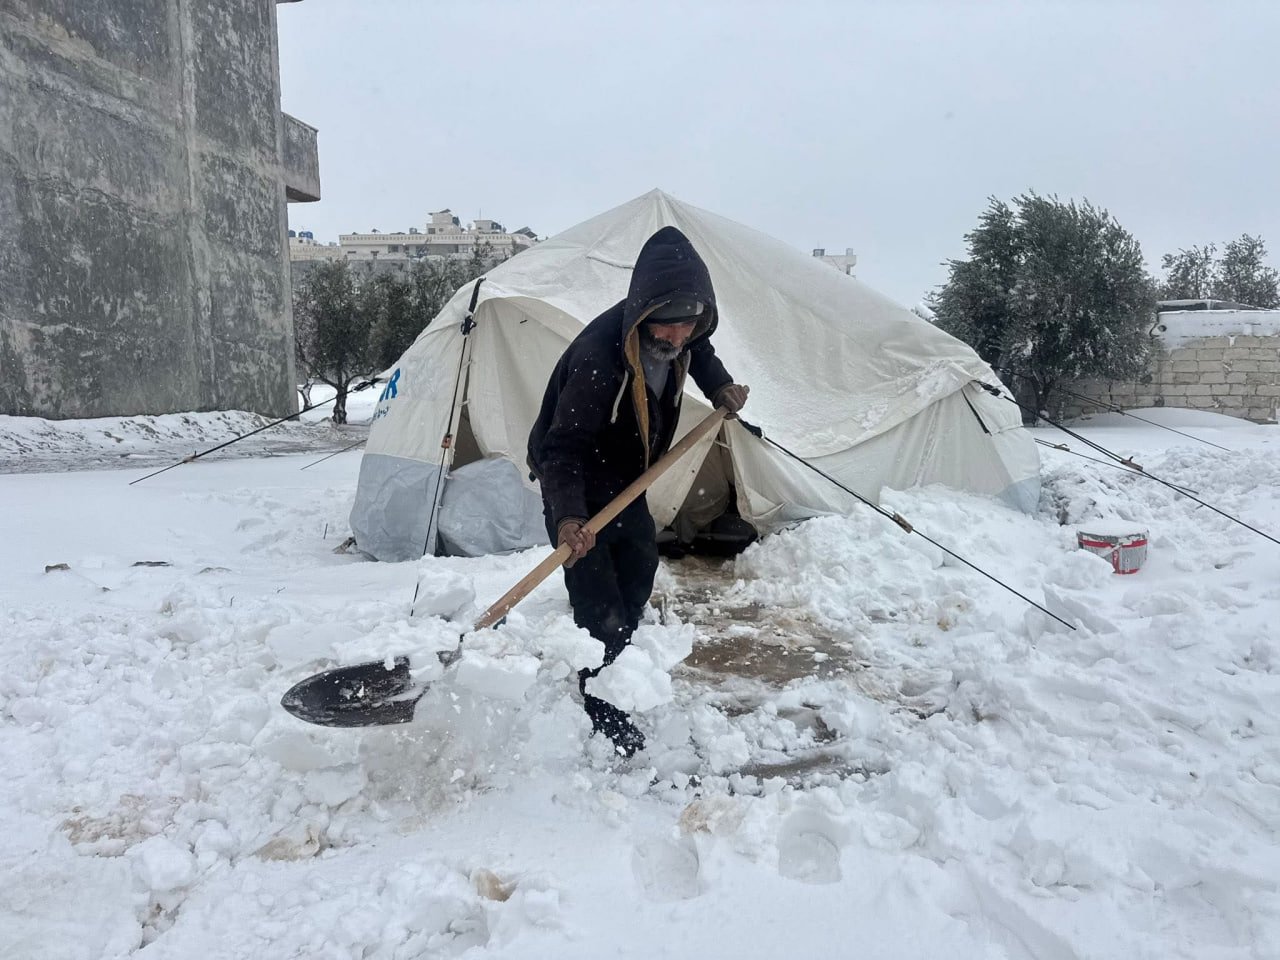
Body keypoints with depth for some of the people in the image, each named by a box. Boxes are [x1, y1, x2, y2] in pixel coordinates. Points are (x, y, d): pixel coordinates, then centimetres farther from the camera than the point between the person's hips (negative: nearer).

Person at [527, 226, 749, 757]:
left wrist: (719, 386, -3)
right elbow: (563, 447, -38)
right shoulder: (597, 357, -39)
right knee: (600, 607, -10)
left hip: (625, 481, 9)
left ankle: (612, 668, 49)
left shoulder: (680, 335, -15)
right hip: (576, 488, -8)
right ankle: (605, 715, 12)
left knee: (639, 568, 25)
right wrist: (569, 517, -51)